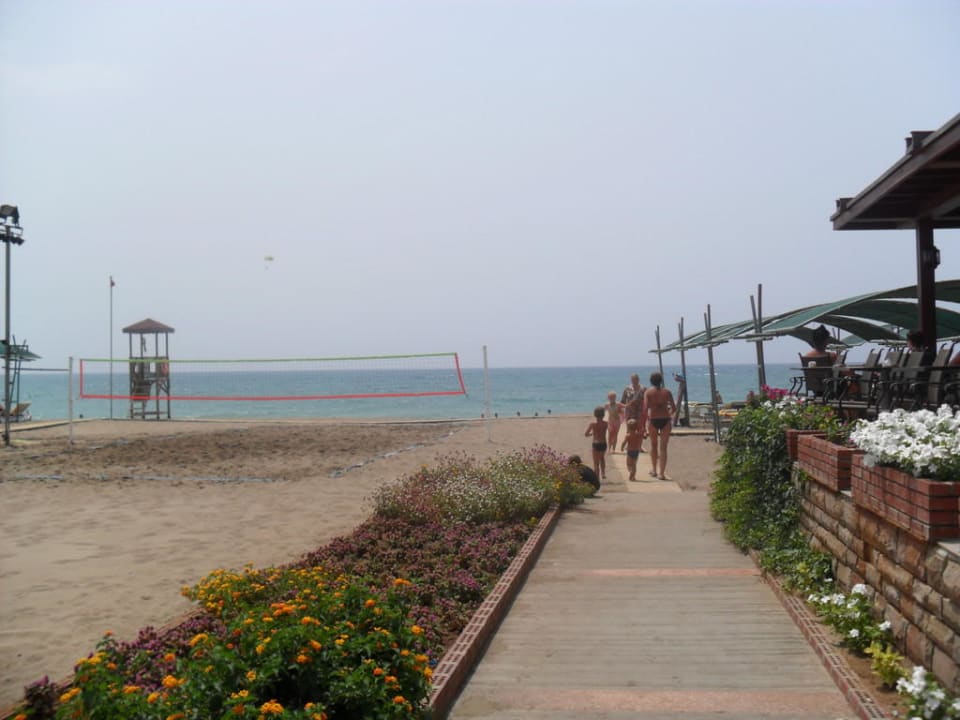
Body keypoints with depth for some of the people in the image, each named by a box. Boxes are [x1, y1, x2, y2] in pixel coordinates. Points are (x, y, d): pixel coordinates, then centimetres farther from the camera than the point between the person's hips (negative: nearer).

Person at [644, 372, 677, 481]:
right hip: (665, 420, 0)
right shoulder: (667, 392, 1)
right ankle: (661, 473, 0)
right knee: (663, 447, 4)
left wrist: (644, 423, -6)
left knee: (653, 445, 20)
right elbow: (674, 408, 0)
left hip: (653, 420, 0)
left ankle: (654, 470, 29)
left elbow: (645, 407, -13)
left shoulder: (648, 392, -3)